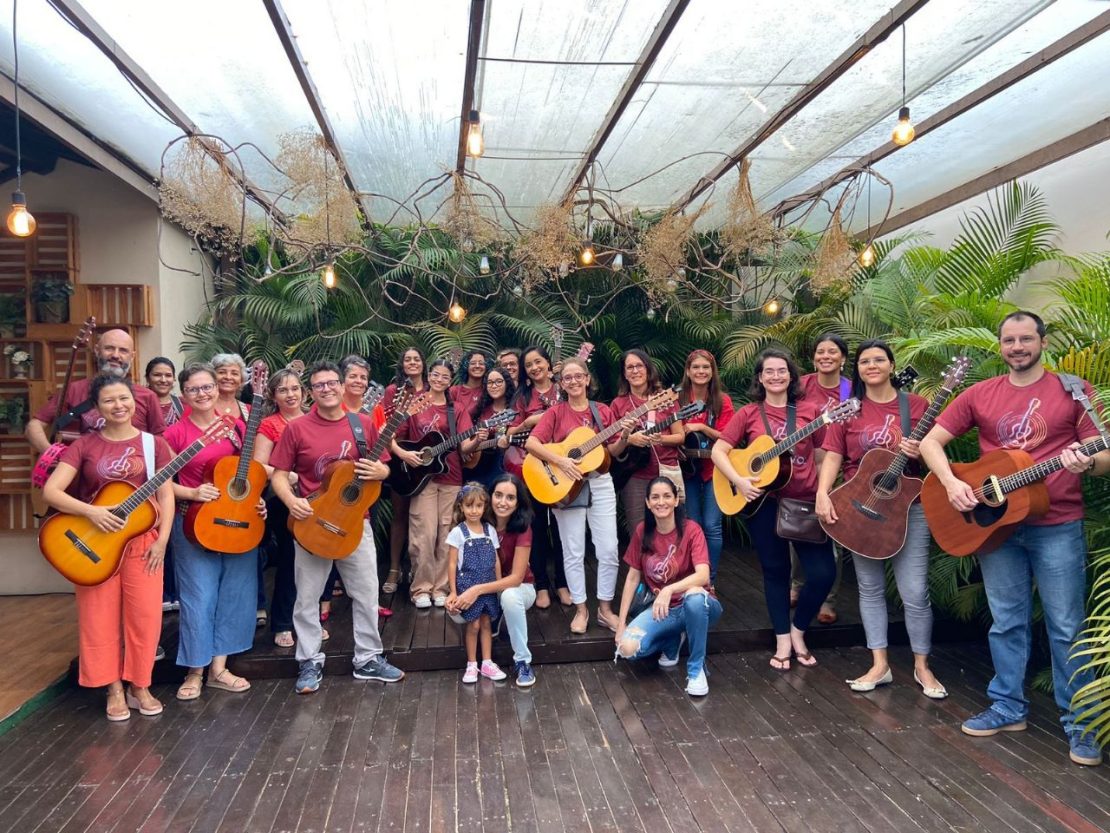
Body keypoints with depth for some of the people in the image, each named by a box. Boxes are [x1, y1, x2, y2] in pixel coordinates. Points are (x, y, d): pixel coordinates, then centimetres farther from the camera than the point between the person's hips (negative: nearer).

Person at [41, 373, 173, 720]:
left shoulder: (152, 443, 2)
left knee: (144, 615, 2)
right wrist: (91, 512, -21)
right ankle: (115, 690, 19)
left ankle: (140, 686, 19)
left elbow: (165, 494, 1)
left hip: (143, 540, 0)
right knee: (101, 617, 4)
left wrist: (162, 539, -8)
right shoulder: (85, 445, 0)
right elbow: (51, 491, -7)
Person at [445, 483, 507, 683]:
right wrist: (453, 591, -7)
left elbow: (496, 560, 9)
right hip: (468, 585, -4)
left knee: (486, 623, 10)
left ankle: (487, 663, 20)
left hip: (488, 586, 4)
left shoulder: (490, 530, 3)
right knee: (473, 625, 1)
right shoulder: (458, 533, -8)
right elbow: (452, 564, -6)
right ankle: (471, 665, 15)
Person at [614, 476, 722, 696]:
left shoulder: (691, 530, -16)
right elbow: (633, 577, 2)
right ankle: (673, 641, 11)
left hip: (697, 606, -3)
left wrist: (669, 590, -45)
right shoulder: (642, 531, -4)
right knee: (628, 649, -23)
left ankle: (696, 669, -17)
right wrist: (621, 623, -2)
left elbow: (703, 575, -29)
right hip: (662, 608, 3)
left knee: (694, 596, -41)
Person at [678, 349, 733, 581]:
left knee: (712, 525, -3)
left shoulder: (722, 401, -2)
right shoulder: (678, 400, 1)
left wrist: (701, 427, -18)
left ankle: (710, 580, 9)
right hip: (688, 469, 1)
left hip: (714, 469, -1)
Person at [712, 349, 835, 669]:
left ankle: (798, 630, 20)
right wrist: (739, 481, -15)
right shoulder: (748, 414, 1)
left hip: (807, 500, 1)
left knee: (823, 572, -5)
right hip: (764, 502, 0)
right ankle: (783, 640, 23)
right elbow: (718, 451, -1)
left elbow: (822, 456, 5)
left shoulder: (809, 411, 3)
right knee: (775, 570, 9)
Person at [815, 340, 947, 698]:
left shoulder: (915, 404, 1)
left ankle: (922, 667, 17)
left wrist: (920, 453, -18)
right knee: (871, 588, 9)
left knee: (915, 592, -1)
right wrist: (823, 495, -17)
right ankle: (880, 665, 20)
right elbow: (833, 456, -3)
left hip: (908, 508, -1)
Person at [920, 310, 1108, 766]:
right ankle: (1008, 707, 26)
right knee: (1007, 622, 13)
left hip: (1058, 526, -3)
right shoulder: (980, 394, 5)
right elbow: (931, 441, 4)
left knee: (1067, 627, 4)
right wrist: (951, 483, -12)